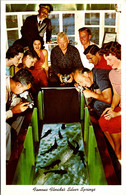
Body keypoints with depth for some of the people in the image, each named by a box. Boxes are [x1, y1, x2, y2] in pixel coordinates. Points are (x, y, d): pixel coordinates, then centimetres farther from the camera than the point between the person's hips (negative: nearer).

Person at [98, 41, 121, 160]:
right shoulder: (112, 73, 6)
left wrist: (117, 113, -20)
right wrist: (112, 107, -3)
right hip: (120, 107, 7)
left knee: (112, 124, -24)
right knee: (102, 121, -15)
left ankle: (118, 153, 4)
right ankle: (116, 152, 4)